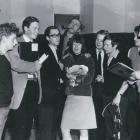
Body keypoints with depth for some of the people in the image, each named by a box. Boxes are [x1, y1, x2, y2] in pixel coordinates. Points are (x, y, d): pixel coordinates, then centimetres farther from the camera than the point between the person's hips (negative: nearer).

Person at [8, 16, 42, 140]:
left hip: (34, 87, 7)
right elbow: (14, 63, -21)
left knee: (28, 125, 11)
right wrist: (34, 66, -16)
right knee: (19, 126, -4)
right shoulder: (16, 43, -5)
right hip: (21, 89, -7)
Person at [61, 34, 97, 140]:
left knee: (84, 131, -1)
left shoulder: (88, 59, 4)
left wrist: (74, 78, -13)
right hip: (70, 96, 3)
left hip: (84, 96, -2)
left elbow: (89, 79, -2)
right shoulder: (67, 59, 11)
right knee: (64, 128, -4)